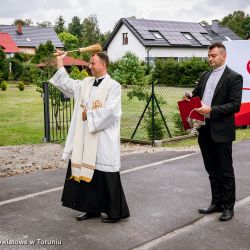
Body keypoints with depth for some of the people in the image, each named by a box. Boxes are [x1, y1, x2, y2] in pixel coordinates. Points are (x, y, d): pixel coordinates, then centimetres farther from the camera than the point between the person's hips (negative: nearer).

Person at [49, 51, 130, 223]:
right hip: (85, 139, 7)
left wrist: (89, 115, -11)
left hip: (103, 140, -7)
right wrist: (60, 62, 21)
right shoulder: (86, 83, 12)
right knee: (87, 171, 11)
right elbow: (66, 83, 22)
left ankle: (116, 212, 11)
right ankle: (92, 208, 24)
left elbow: (110, 110, -19)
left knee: (106, 176, -2)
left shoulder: (113, 86, -9)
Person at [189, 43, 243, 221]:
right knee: (212, 170, 15)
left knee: (225, 171, 4)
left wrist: (211, 110, -23)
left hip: (221, 131, -6)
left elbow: (235, 105, -15)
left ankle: (228, 206, 15)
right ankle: (216, 203, 27)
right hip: (205, 130, 7)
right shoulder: (205, 76, 14)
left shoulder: (234, 77, -7)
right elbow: (196, 95, 18)